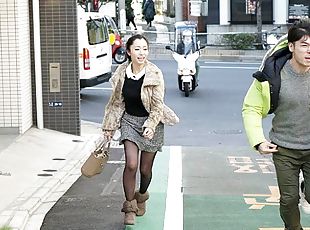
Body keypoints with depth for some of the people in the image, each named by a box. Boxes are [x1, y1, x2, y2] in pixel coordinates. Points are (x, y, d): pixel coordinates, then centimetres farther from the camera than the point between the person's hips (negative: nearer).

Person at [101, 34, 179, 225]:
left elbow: (157, 105, -12)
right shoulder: (122, 73, -6)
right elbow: (116, 102, 5)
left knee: (145, 168, 8)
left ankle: (142, 196, 39)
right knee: (131, 164, -14)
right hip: (130, 121, 2)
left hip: (151, 122, -1)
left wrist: (151, 126, -25)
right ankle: (130, 206, 2)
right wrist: (110, 127, 6)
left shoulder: (155, 74, -15)